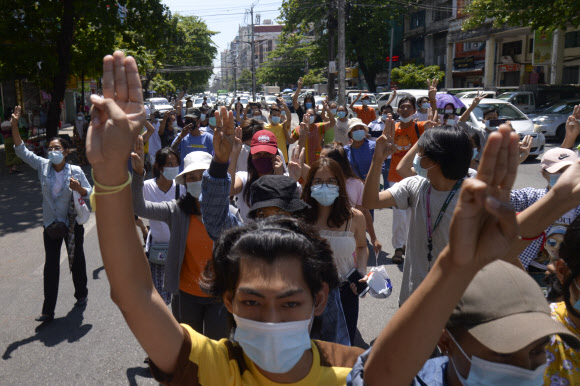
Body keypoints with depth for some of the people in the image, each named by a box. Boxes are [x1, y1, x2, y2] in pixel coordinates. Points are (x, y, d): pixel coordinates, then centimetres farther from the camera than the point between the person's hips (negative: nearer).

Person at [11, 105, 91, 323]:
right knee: (51, 265, 2)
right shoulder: (43, 166, -5)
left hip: (73, 224, -2)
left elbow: (90, 194, -6)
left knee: (77, 260, 15)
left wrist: (78, 189, -27)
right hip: (51, 225, 2)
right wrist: (14, 126, -11)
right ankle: (48, 310, 7)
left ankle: (81, 295, 37)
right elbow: (21, 151, -3)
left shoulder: (76, 171, -11)